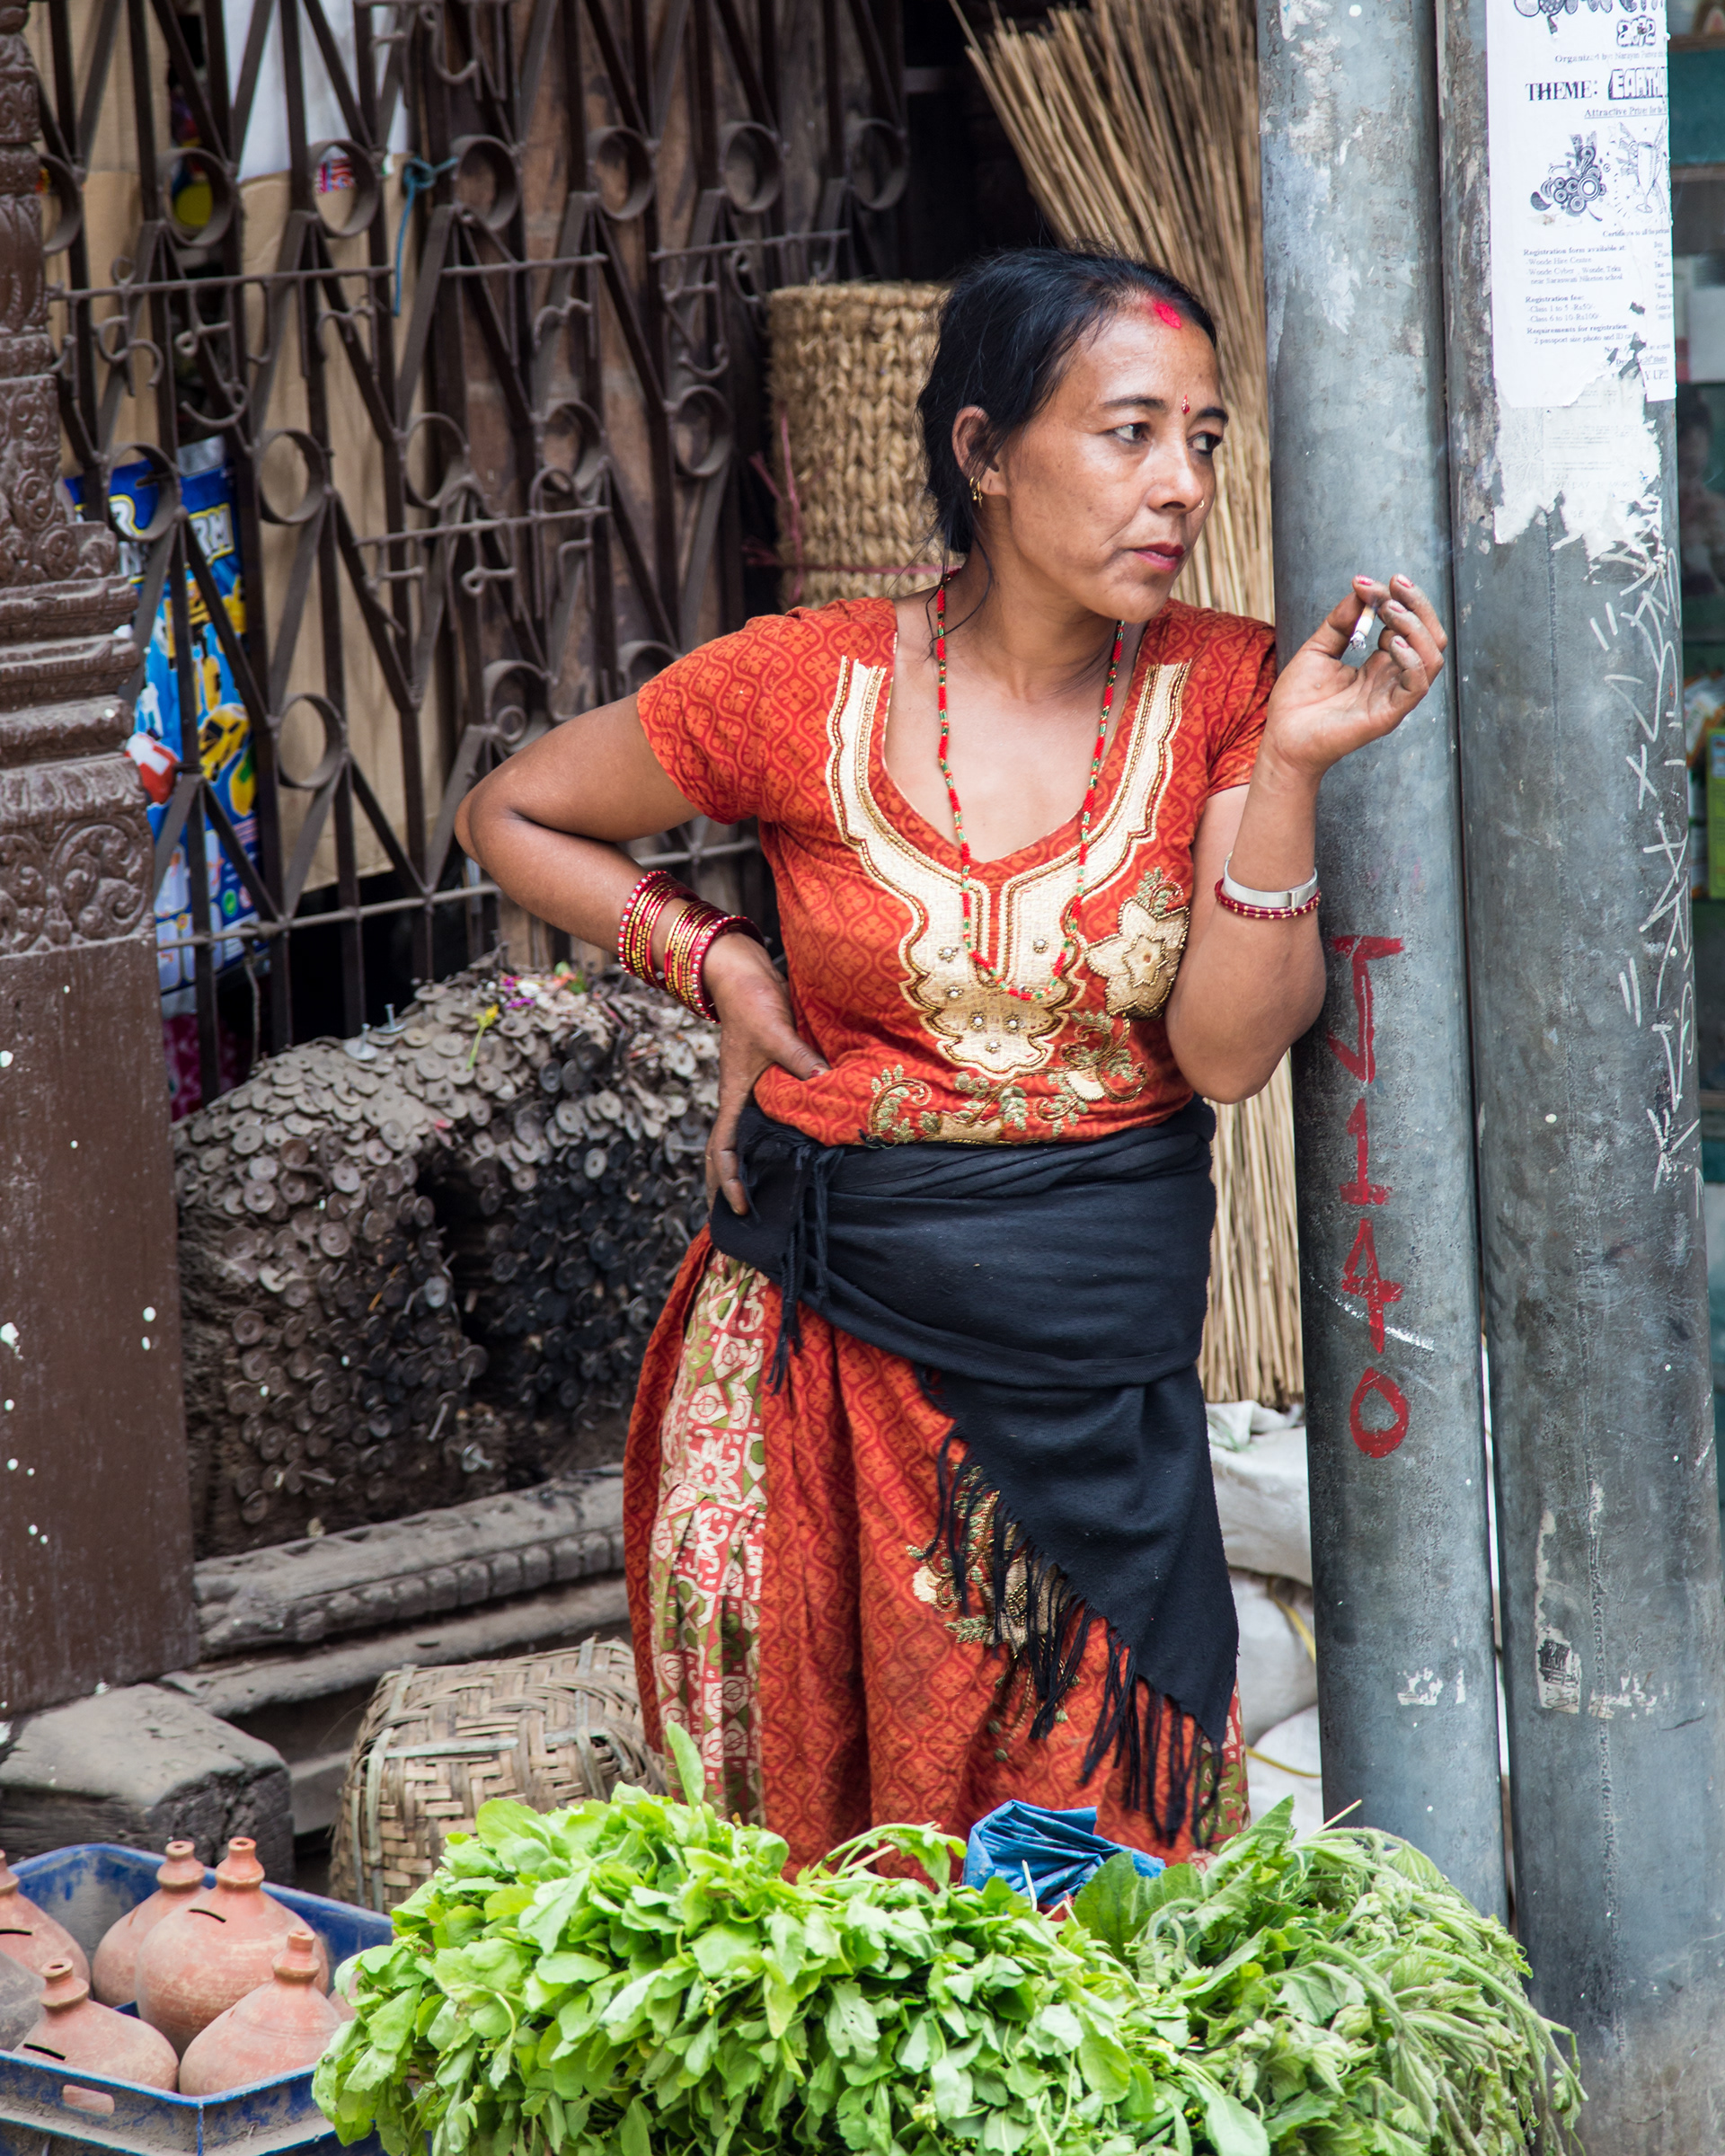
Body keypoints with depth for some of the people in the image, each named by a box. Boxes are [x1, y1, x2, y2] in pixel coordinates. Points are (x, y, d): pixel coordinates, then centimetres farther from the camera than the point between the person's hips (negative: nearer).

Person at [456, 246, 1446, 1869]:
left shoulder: (1220, 691, -3)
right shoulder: (805, 691, -6)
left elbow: (1227, 1051, -11)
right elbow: (513, 814, 9)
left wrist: (1290, 764, -19)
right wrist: (723, 971, 0)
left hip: (1099, 1347, 1)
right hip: (834, 1310, -1)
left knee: (1101, 1830, 3)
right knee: (800, 1832, 4)